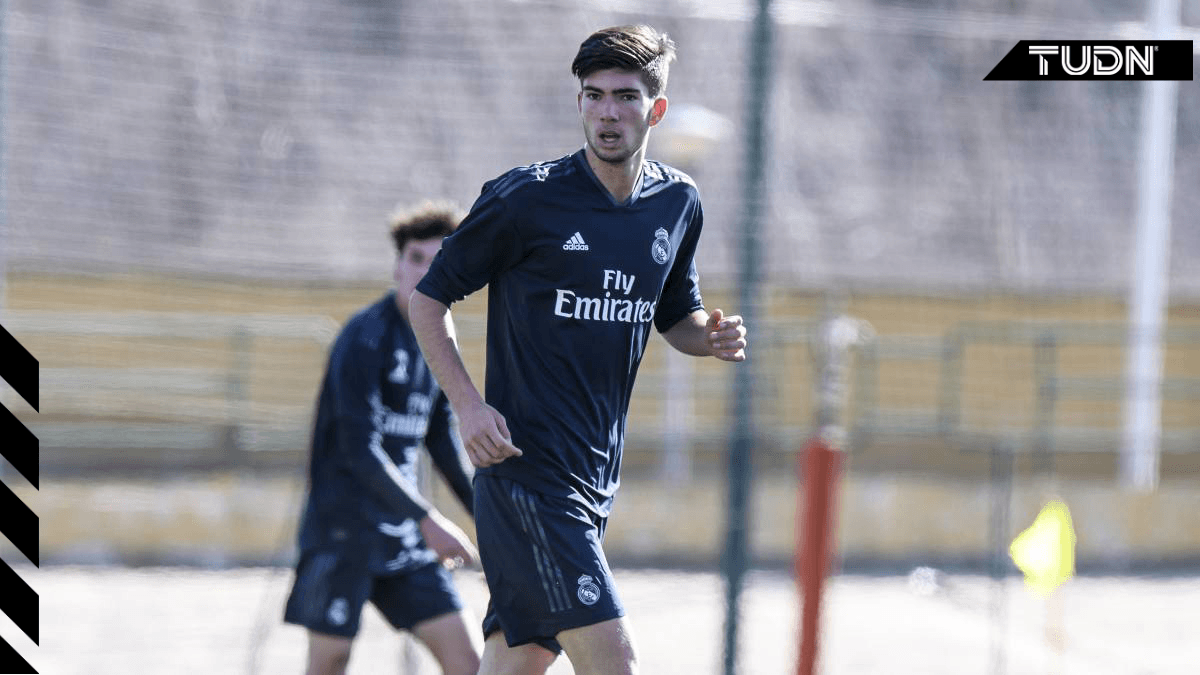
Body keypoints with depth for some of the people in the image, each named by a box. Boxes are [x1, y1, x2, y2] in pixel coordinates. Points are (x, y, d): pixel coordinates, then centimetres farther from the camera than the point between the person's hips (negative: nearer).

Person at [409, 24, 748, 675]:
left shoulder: (678, 204, 9)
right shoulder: (525, 199, -9)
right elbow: (428, 298, -1)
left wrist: (713, 337, 0)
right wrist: (468, 404, -14)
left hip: (598, 472, 7)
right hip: (527, 468, -7)